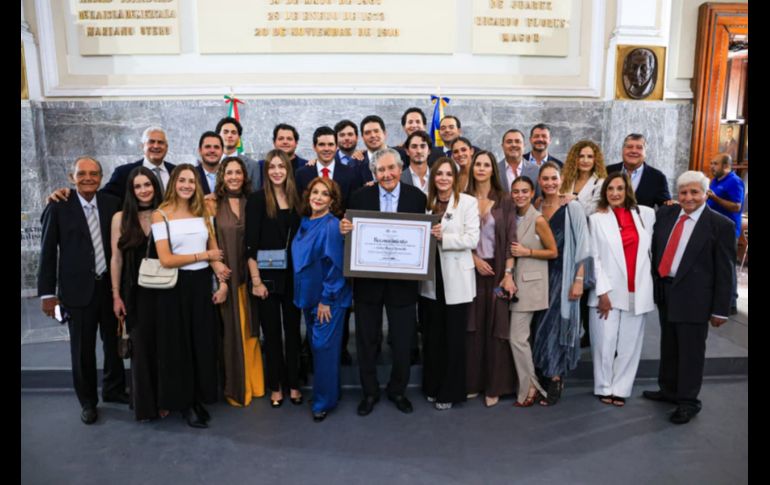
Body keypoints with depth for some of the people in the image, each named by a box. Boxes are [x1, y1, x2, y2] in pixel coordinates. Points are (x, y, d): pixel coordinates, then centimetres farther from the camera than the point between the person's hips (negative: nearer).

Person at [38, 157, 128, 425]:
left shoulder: (112, 203, 1)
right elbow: (48, 252, -3)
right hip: (78, 289, -2)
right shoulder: (59, 207, -5)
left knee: (114, 341, 14)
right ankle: (87, 401, 26)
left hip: (111, 285, 3)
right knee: (83, 349, 8)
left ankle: (113, 389, 35)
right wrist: (47, 293, -5)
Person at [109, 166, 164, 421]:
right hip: (136, 292, 0)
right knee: (141, 346, 7)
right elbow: (116, 259, 1)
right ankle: (145, 404, 22)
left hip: (164, 290, 0)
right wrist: (116, 296, -1)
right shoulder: (121, 218, 0)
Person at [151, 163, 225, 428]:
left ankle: (198, 398, 27)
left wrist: (223, 283, -2)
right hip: (176, 287, -4)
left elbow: (216, 251, 7)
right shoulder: (160, 215, -6)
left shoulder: (202, 212, 7)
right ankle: (184, 402, 23)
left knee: (203, 343, 10)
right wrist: (203, 255, -11)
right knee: (179, 345, 8)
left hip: (202, 284, 4)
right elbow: (165, 259, -14)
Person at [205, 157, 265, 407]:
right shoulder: (212, 204, 0)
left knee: (251, 330, 11)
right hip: (225, 276, -2)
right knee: (231, 331, 3)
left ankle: (254, 383, 25)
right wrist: (216, 265, -16)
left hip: (249, 274, 3)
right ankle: (236, 387, 17)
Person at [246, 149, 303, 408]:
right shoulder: (257, 199, -5)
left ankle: (293, 384, 24)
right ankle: (276, 386, 22)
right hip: (268, 276, -3)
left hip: (293, 276, 3)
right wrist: (256, 280, -13)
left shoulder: (296, 199, 6)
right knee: (272, 332, 8)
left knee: (293, 330, 10)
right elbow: (251, 244, -9)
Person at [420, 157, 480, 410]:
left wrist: (443, 237, -21)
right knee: (432, 334, 12)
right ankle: (432, 386, 26)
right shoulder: (427, 202, 11)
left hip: (456, 279, -4)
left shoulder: (468, 202, -3)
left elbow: (472, 239, -11)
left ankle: (450, 391, 17)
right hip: (431, 277, 4)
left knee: (454, 336, 4)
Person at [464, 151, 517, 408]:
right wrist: (475, 259, -10)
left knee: (496, 327, 1)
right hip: (470, 269, 1)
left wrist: (508, 273, -10)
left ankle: (494, 386, 10)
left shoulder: (505, 201, 2)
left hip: (497, 269, -1)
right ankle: (471, 382, 14)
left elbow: (510, 239, -3)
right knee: (472, 326, 4)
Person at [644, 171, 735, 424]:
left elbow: (724, 270, -8)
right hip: (665, 291, 5)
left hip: (693, 297, -5)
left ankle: (688, 401, 20)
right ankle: (669, 390, 34)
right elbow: (654, 248, 10)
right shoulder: (665, 214, 4)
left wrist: (720, 308, -8)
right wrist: (654, 283, 5)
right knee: (669, 346, 18)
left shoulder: (721, 225, -9)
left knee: (691, 351, 5)